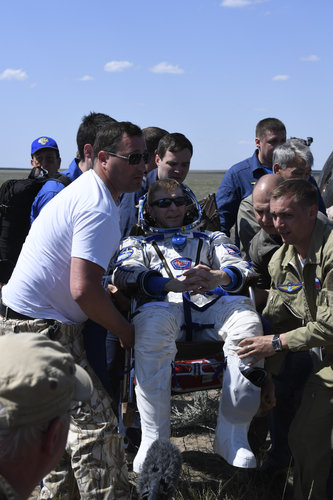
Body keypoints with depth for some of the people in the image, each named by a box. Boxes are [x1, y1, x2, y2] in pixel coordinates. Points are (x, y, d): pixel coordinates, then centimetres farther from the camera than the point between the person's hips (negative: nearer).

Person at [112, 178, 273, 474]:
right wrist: (173, 284, -16)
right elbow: (125, 274, 5)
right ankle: (154, 440, -34)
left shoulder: (212, 239, 35)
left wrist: (218, 277, -15)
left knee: (248, 320, -34)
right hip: (163, 304, -1)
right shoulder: (137, 244, 31)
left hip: (210, 305, 2)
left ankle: (232, 436, -28)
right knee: (151, 325, -39)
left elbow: (240, 267, 13)